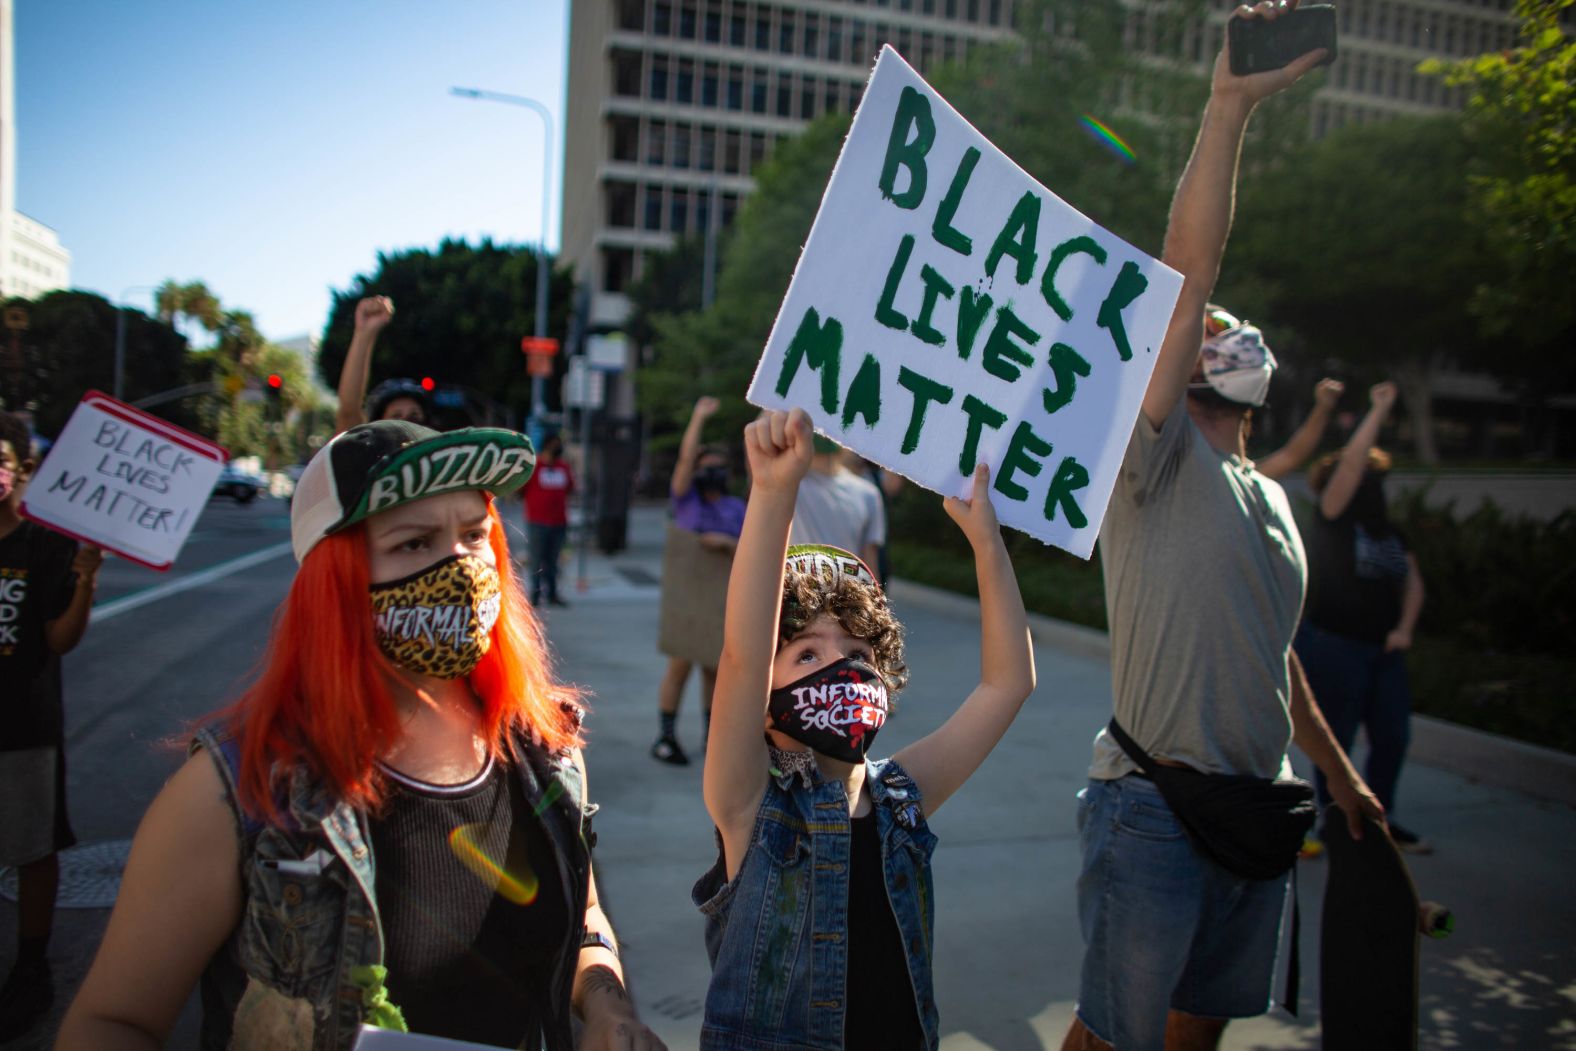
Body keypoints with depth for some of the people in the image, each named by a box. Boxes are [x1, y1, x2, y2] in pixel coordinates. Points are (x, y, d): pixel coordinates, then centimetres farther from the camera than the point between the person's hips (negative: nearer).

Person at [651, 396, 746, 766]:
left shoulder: (736, 507, 9)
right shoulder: (686, 498, 1)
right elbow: (685, 458, -13)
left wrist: (726, 543, -19)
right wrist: (699, 417, -13)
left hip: (723, 596, 3)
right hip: (686, 593, -3)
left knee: (715, 667, 8)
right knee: (680, 665, -5)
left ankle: (711, 734, 19)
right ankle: (665, 738, 3)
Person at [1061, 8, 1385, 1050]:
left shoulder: (1270, 496, 15)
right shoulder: (1158, 456, -9)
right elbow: (1190, 269, -20)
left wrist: (1338, 768, 28)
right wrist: (1230, 106, -25)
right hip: (1157, 813, -7)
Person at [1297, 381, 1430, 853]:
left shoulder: (1391, 532, 13)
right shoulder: (1332, 521, -9)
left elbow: (1413, 582, 17)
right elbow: (1351, 461, -20)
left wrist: (1405, 628, 2)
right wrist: (1379, 410, -15)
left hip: (1383, 650, 7)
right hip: (1333, 646, -7)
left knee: (1393, 736, 9)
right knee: (1337, 739, 2)